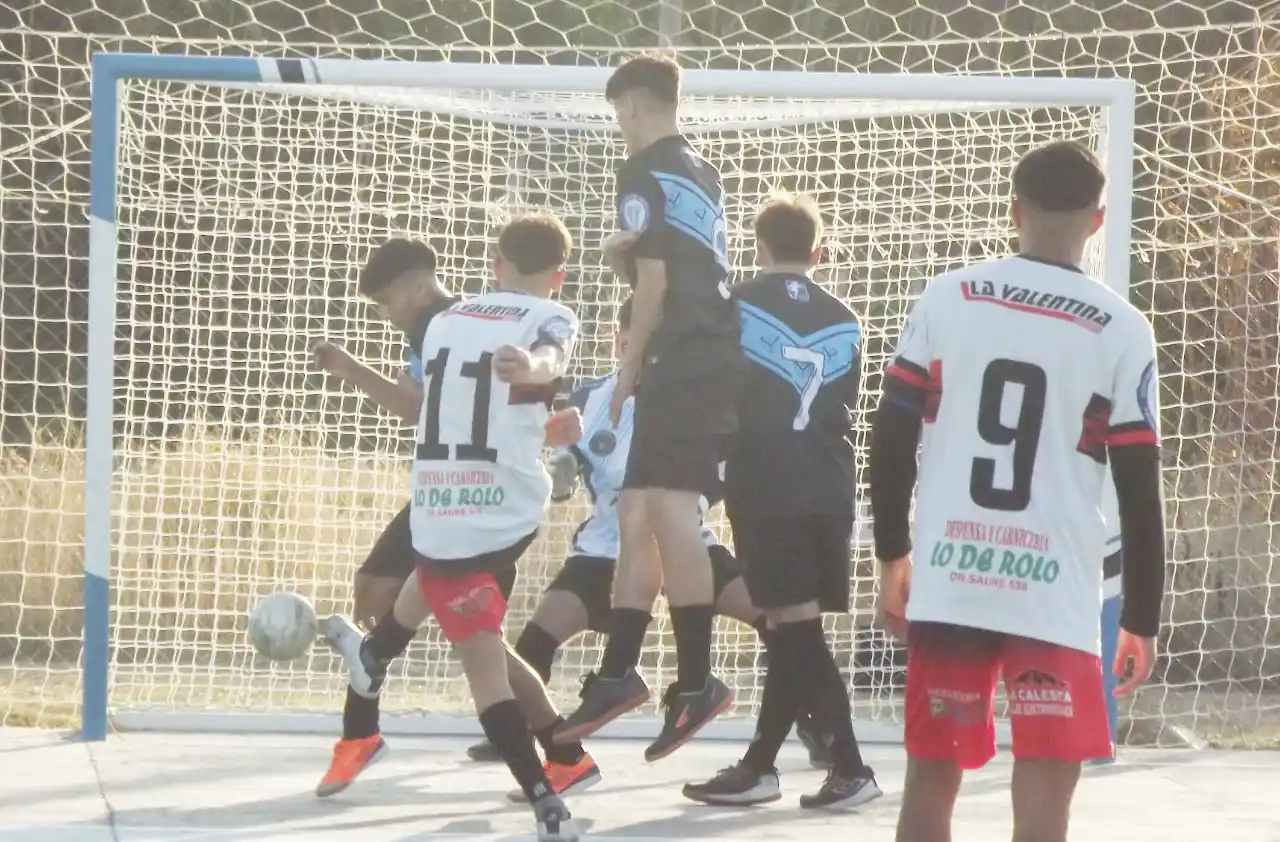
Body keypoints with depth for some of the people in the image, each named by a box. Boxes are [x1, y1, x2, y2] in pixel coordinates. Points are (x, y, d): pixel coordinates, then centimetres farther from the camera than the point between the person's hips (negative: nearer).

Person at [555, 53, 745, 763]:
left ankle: (696, 683, -17)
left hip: (681, 363, -10)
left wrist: (630, 369, -2)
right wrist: (624, 255, 7)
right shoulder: (700, 174, 21)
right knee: (638, 513, 11)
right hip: (717, 360, 10)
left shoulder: (645, 173, -5)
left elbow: (654, 281, -11)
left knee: (667, 511, -13)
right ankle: (619, 672, 12)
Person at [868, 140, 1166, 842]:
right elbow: (1140, 491, -2)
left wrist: (891, 556, 17)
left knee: (931, 775, 14)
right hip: (1054, 597, -3)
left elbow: (891, 438, 4)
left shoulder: (946, 298, 4)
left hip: (946, 582, 3)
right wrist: (1141, 620, 6)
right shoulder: (1121, 331, -2)